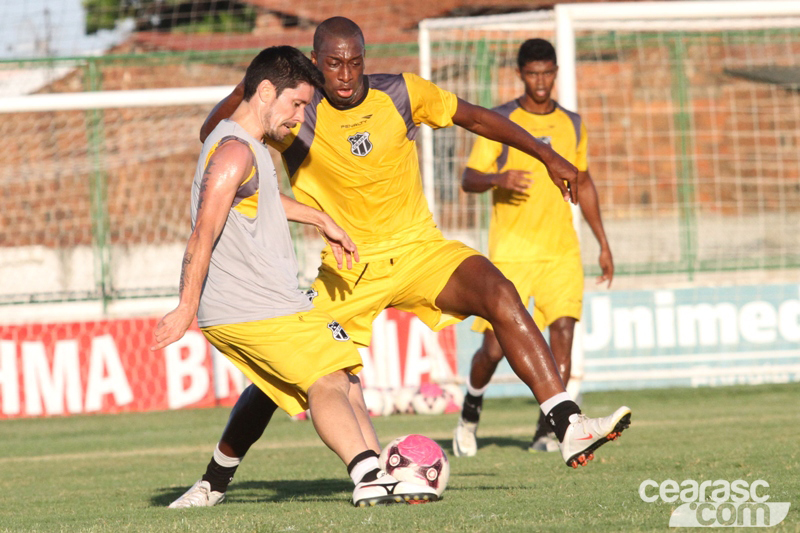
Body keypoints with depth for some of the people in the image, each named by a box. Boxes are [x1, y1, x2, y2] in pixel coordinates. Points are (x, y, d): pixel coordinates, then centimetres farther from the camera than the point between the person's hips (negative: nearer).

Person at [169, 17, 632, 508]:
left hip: (418, 247, 0)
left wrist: (547, 155, 11)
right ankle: (216, 479, 21)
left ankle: (570, 428, -31)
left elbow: (476, 117, 10)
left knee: (500, 294, -26)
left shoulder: (402, 94, -3)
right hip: (347, 271, 0)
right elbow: (213, 136, -12)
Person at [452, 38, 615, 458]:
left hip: (562, 250, 3)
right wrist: (498, 178, -28)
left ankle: (547, 431, -11)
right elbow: (469, 180, -6)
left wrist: (603, 243, 20)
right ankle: (470, 414, 24)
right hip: (510, 250, -3)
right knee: (495, 346, -4)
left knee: (563, 330, -15)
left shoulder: (571, 124, 12)